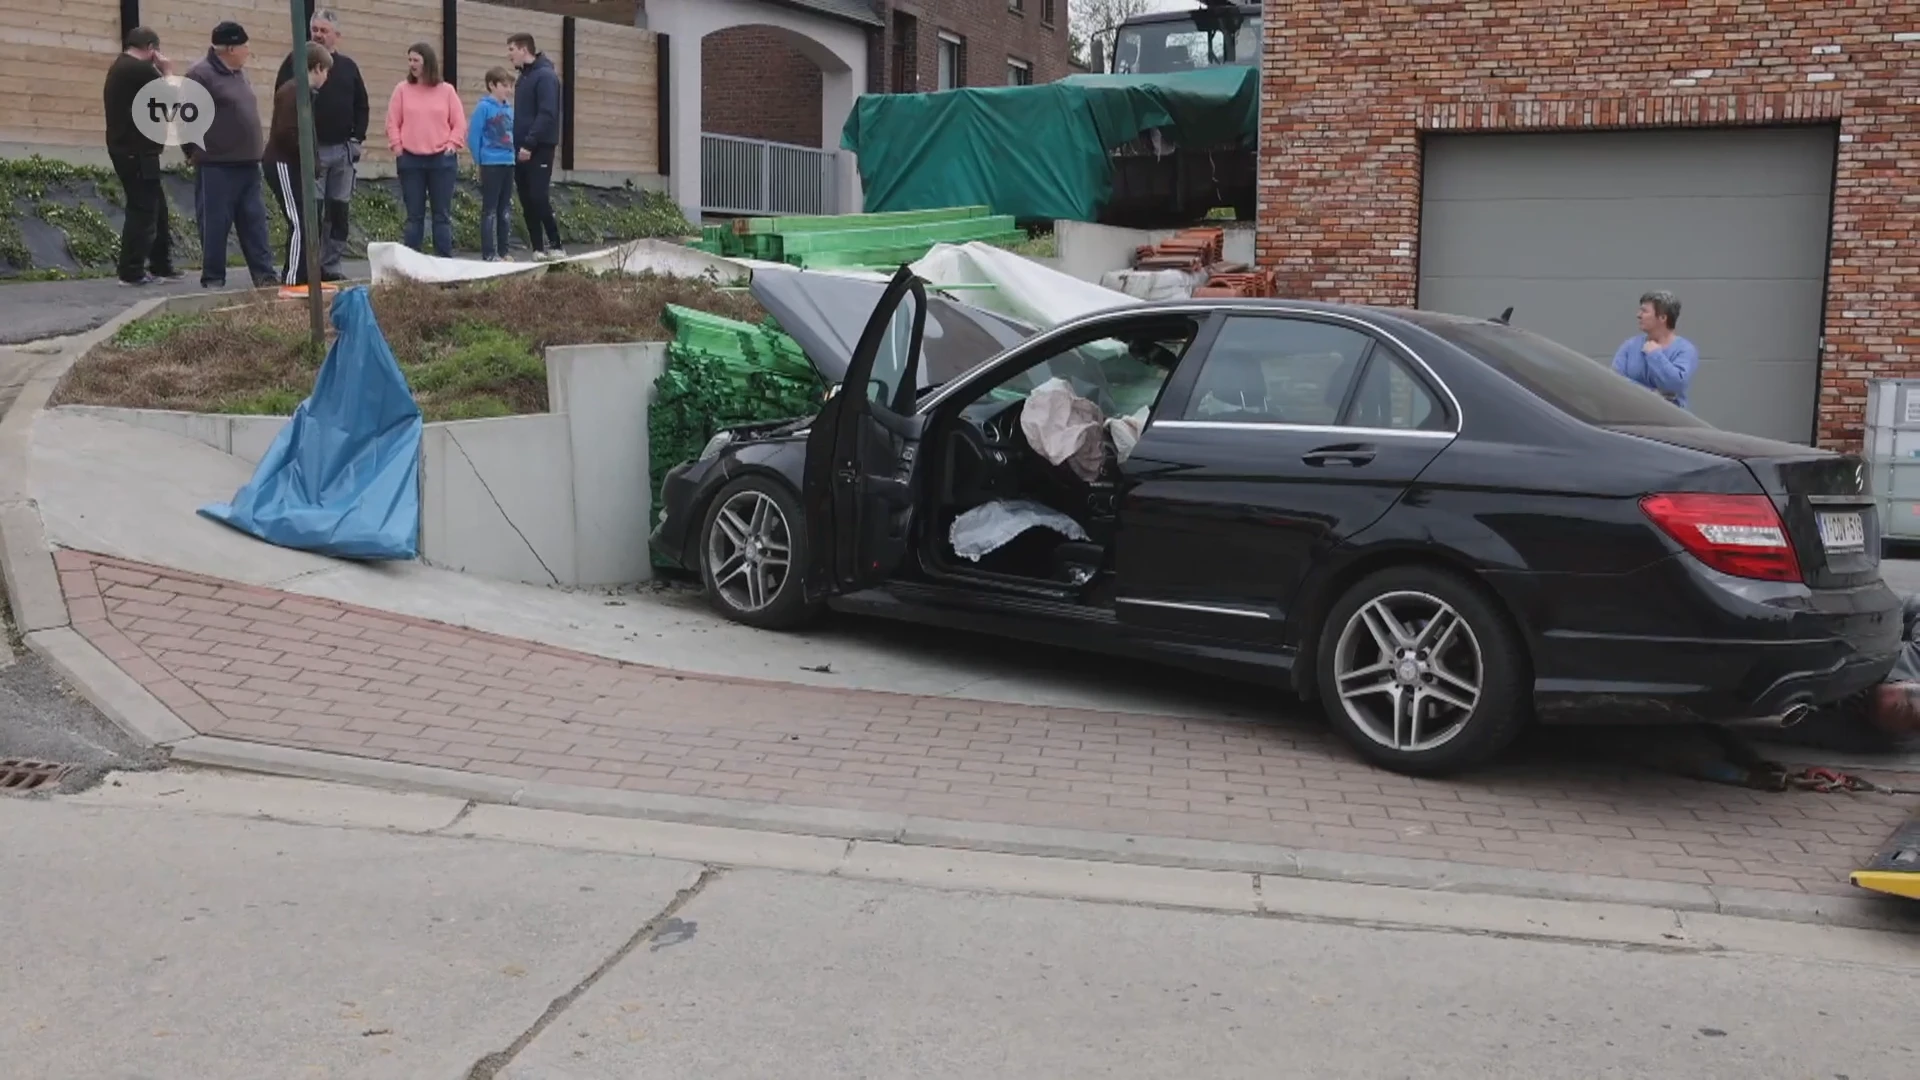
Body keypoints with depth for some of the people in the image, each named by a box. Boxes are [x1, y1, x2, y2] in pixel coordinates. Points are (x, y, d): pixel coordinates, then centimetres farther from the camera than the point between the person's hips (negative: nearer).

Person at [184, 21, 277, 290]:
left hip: (247, 163, 8)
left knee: (255, 222, 6)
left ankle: (264, 274, 8)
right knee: (216, 224, -2)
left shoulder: (238, 73, 16)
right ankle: (213, 278, 4)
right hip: (216, 165, -8)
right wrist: (194, 152, -8)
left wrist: (257, 147, 17)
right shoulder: (201, 75, -11)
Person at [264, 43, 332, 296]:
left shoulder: (302, 92, 15)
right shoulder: (293, 91, -15)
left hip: (292, 164, 10)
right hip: (283, 164, -10)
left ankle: (303, 277, 16)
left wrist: (311, 162, 9)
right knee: (299, 223, -11)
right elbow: (285, 132, -24)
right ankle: (291, 282, -11)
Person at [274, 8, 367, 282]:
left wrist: (358, 136, 5)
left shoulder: (348, 66, 13)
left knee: (339, 209, 6)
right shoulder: (296, 61, 2)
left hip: (343, 150, 4)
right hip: (308, 148, -4)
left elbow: (361, 105, 17)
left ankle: (334, 266, 12)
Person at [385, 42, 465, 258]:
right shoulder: (402, 89, 6)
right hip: (410, 160, 1)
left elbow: (459, 123, 5)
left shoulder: (446, 91, 5)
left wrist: (452, 145, -7)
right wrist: (397, 147, -4)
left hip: (442, 159, -1)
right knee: (414, 215, 4)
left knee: (443, 214, 2)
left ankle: (445, 261, 6)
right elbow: (393, 122, 5)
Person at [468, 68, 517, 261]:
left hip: (508, 164, 6)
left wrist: (515, 154, 6)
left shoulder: (510, 109, 9)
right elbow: (473, 137, -8)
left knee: (506, 210, 11)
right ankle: (489, 253, 1)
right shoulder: (484, 107, -8)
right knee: (490, 209, -2)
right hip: (491, 164, -6)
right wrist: (479, 161, -6)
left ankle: (503, 251, 18)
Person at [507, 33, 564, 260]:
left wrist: (529, 143, -22)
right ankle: (538, 249, 8)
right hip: (522, 150, 8)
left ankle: (556, 247, -5)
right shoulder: (524, 77, 18)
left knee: (539, 198, -12)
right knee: (527, 202, 5)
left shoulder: (545, 76, -9)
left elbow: (547, 114, -18)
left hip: (539, 149, -8)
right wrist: (518, 144, 9)